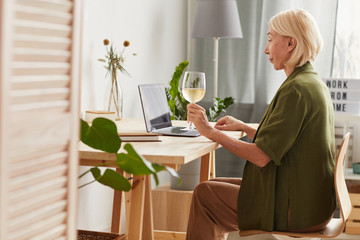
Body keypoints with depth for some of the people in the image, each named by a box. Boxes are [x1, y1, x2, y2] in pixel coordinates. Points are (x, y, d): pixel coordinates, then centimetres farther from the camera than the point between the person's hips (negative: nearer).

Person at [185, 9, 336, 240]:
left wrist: (211, 131, -15)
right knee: (213, 188, 17)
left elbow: (261, 156, -23)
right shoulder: (314, 83, 11)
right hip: (309, 200, 10)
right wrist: (244, 127, 19)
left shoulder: (296, 90, -21)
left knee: (204, 193, 0)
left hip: (296, 211, -10)